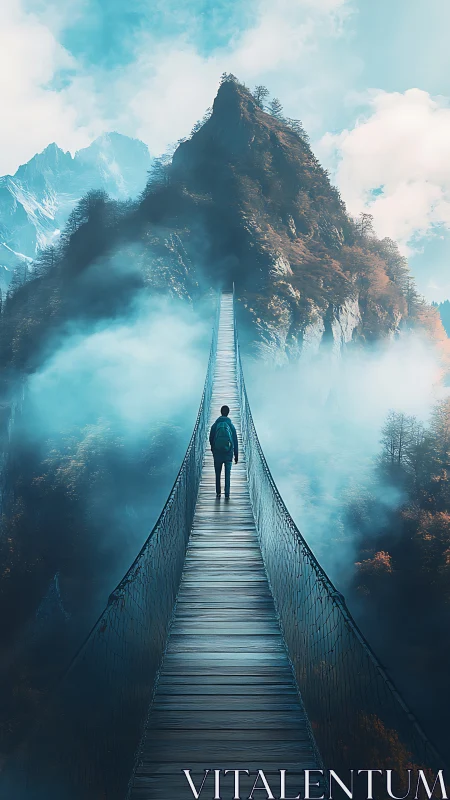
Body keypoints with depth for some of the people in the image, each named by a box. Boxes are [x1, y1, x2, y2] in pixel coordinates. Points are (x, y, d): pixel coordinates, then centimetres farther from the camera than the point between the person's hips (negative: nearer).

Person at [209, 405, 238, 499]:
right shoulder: (231, 426, -1)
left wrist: (213, 451, 22)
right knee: (227, 474, 3)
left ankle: (218, 493, 17)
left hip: (217, 453, 0)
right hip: (228, 453, 0)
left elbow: (211, 439, 5)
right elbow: (235, 442, 1)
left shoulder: (215, 425, -2)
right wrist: (236, 455, 8)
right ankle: (227, 494, -1)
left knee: (218, 474, 13)